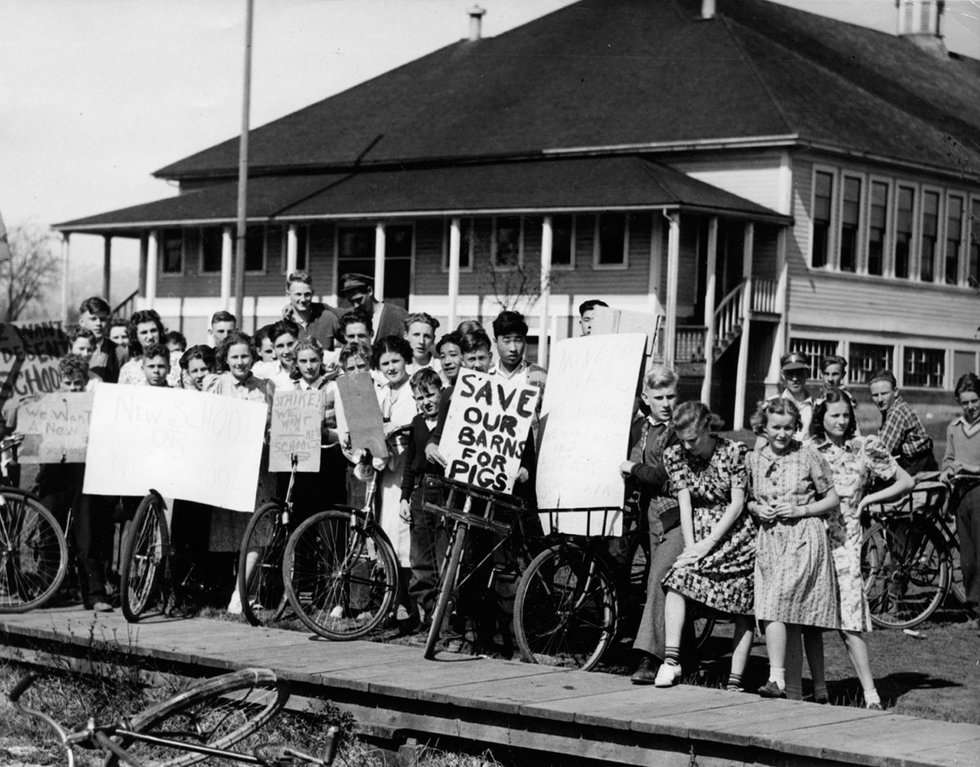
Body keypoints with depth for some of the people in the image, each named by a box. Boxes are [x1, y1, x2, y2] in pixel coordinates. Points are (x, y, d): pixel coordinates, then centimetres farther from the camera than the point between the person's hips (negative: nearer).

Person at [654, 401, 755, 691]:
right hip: (699, 533, 3)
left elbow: (737, 504, -11)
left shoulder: (734, 452, -10)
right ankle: (671, 660, -28)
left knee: (744, 611, -4)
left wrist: (708, 543, -17)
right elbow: (684, 503, -3)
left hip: (737, 534, -3)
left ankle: (735, 681, -1)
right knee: (677, 580, -23)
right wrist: (691, 547, -14)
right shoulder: (677, 455, 0)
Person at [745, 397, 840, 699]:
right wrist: (757, 509, -1)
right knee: (787, 617, 2)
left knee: (776, 606, -18)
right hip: (768, 540, 4)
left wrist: (801, 510, -10)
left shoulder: (808, 456, -2)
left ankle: (777, 679, -18)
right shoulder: (753, 459, 8)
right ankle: (793, 684, 7)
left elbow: (832, 499, 4)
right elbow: (748, 500, 21)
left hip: (804, 539, -4)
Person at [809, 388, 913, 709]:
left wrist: (867, 499, 3)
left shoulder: (864, 448, 5)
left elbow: (905, 482, 10)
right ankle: (819, 690, 12)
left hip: (844, 540, -2)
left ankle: (870, 694, -7)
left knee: (849, 621, -9)